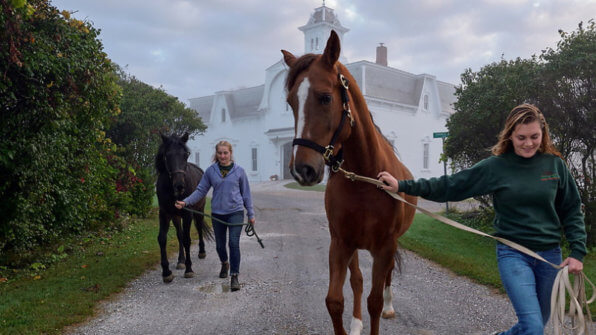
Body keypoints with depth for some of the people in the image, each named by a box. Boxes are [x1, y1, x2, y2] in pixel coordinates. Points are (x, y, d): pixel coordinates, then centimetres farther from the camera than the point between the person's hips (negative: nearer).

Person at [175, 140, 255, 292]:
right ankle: (225, 264, 44)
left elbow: (246, 193, 5)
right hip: (217, 213, 2)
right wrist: (185, 202, -11)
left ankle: (234, 276, -4)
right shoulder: (210, 171, 1)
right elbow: (201, 190, 3)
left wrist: (251, 214, 6)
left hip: (235, 212, -2)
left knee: (234, 243, -12)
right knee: (220, 245, 14)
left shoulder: (239, 171, -1)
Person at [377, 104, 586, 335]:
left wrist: (578, 252, -2)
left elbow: (572, 210, 6)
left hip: (550, 255, 3)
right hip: (513, 254, -3)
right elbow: (450, 186, -5)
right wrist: (403, 186, -9)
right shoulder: (495, 167, -7)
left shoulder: (555, 164, -1)